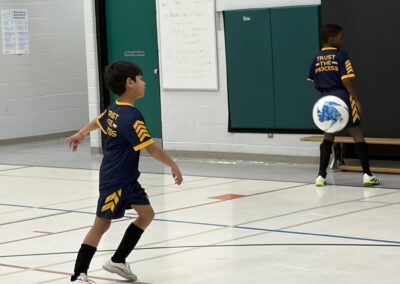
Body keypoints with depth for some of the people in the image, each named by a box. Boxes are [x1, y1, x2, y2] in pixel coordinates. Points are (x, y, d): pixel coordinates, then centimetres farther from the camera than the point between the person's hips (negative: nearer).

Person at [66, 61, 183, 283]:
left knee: (147, 214, 13)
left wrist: (80, 134, 44)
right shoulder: (132, 116, -24)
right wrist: (173, 166, -13)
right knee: (102, 223, -5)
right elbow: (151, 147, -24)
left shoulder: (114, 110, 6)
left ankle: (118, 261, 20)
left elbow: (98, 121, 27)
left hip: (127, 179, 10)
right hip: (115, 180, -10)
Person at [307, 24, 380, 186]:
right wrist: (356, 100, -9)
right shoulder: (341, 56, -9)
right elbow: (346, 81, -14)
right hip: (342, 99, -5)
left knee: (328, 136, 15)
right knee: (357, 135, 2)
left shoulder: (316, 59, 9)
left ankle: (321, 176, 10)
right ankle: (367, 174, 1)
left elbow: (314, 82, 12)